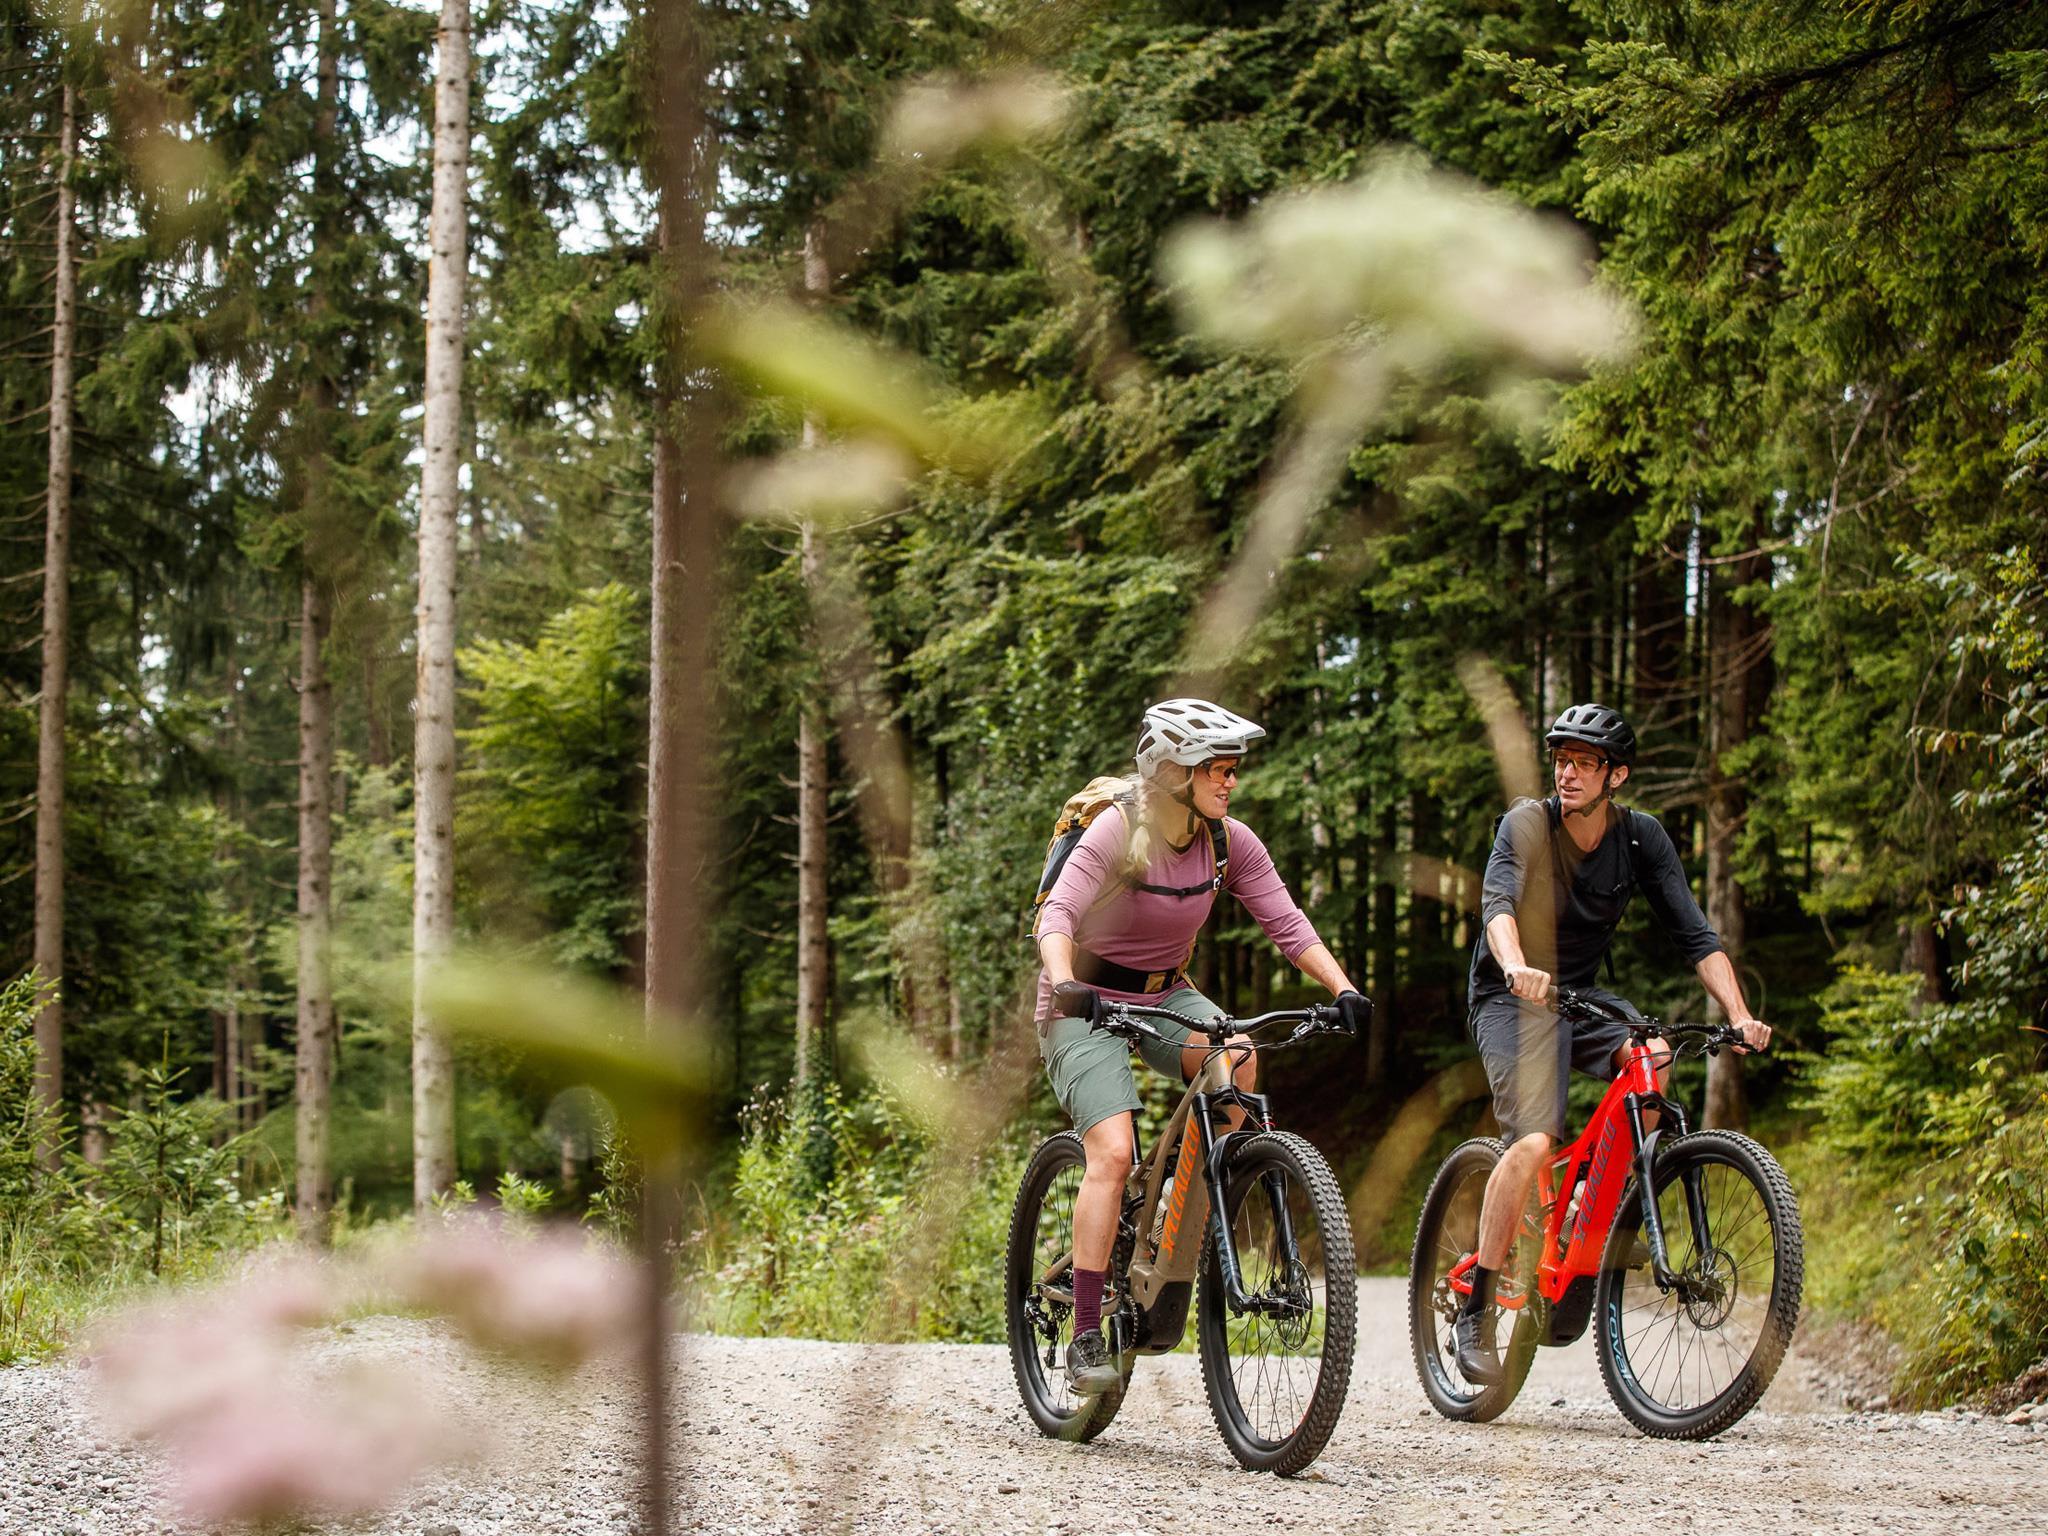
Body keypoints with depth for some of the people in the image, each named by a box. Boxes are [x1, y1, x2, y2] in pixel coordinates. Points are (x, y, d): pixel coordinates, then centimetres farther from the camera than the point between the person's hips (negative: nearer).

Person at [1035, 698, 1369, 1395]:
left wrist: (1342, 988, -23)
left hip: (1165, 996, 5)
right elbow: (1058, 915, -32)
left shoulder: (1231, 842, -6)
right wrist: (1063, 984, -51)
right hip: (1086, 1003, -5)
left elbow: (1287, 923, -8)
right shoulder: (1118, 832, -21)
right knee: (1113, 1153, -22)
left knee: (1237, 1059, -27)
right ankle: (1086, 1337, -18)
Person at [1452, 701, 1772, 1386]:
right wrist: (1517, 966, -54)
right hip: (1513, 998, -5)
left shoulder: (1642, 838, -5)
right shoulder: (1527, 823, -16)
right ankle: (1474, 1317, -18)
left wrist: (1739, 1014, -24)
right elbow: (1498, 901, -33)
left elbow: (1694, 933, -9)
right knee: (1533, 1141, -26)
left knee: (1652, 1057, -27)